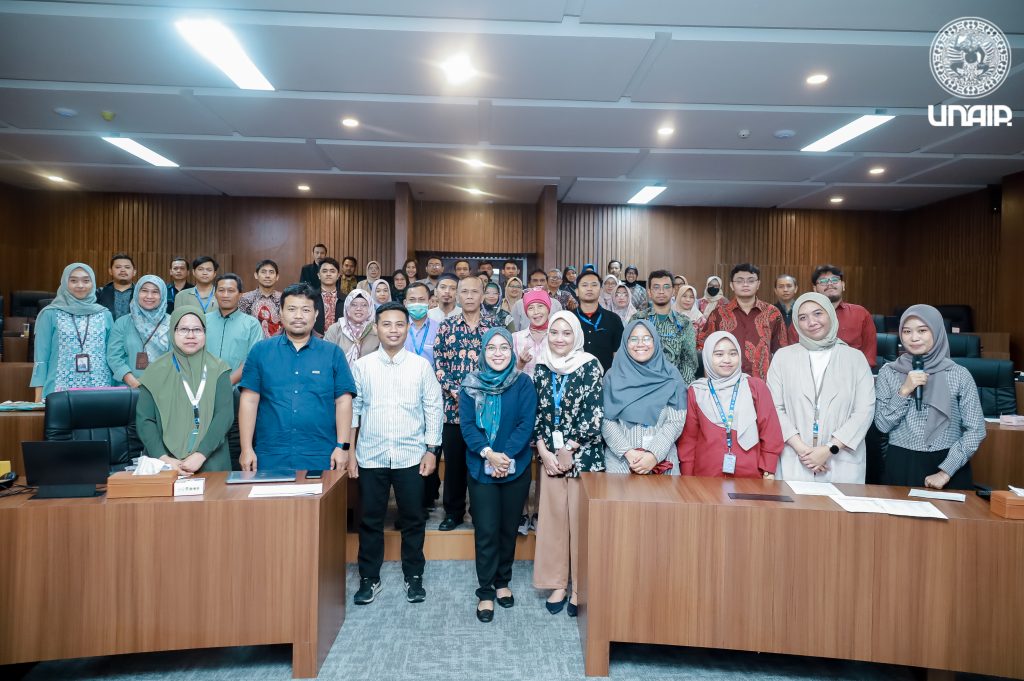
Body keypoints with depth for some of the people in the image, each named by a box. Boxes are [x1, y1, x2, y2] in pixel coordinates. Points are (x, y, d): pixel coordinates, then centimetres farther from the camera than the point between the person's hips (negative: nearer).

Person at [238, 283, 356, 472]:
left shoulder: (333, 353, 3)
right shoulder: (261, 351, 5)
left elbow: (343, 402, 1)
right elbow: (249, 401, 3)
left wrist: (342, 447, -5)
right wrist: (247, 449, -1)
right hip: (270, 458, 1)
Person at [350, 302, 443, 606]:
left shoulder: (421, 365, 0)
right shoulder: (361, 366, 1)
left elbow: (433, 409, 2)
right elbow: (352, 410, 3)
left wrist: (431, 450, -2)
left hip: (411, 456, 0)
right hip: (371, 456, 1)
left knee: (413, 520, 9)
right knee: (370, 521, 10)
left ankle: (414, 577, 26)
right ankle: (369, 578, 26)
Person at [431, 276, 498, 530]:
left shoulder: (494, 327, 4)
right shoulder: (446, 326, 6)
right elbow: (438, 364, 1)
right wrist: (456, 392, -11)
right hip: (453, 405, 1)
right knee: (454, 460, 8)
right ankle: (453, 512, 24)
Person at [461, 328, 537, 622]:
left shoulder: (523, 383, -2)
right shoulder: (471, 384, 0)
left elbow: (527, 424, -8)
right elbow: (466, 424, -6)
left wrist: (507, 455, -19)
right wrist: (488, 453, -20)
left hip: (516, 467, 1)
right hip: (481, 468, 0)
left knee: (509, 528, 13)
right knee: (486, 531, 1)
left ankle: (503, 581, 33)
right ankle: (486, 591, 17)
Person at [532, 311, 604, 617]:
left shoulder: (590, 366, -7)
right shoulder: (541, 368, 5)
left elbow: (595, 416, -11)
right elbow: (535, 413, 7)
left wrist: (568, 450, -10)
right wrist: (544, 451, -3)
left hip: (583, 455, -4)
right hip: (550, 456, 4)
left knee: (581, 520, 3)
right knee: (553, 518, 9)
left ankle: (581, 588, 20)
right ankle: (558, 584, 25)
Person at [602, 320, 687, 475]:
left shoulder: (670, 375, 2)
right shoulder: (613, 376, 2)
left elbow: (676, 421, -4)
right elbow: (606, 421, -3)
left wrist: (654, 455, -15)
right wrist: (628, 453, -15)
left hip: (663, 461, 0)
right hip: (620, 460, 0)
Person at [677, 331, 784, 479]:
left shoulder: (756, 386, 4)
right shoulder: (696, 391, 4)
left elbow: (770, 431, 4)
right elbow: (688, 437, 6)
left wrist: (769, 471, -1)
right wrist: (687, 477, 3)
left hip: (750, 476, 0)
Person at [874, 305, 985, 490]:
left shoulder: (959, 374, -2)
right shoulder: (888, 372, 0)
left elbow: (976, 430, -5)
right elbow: (882, 425, -3)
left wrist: (946, 471, -12)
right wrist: (904, 391, -14)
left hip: (949, 464, 0)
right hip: (901, 466, 1)